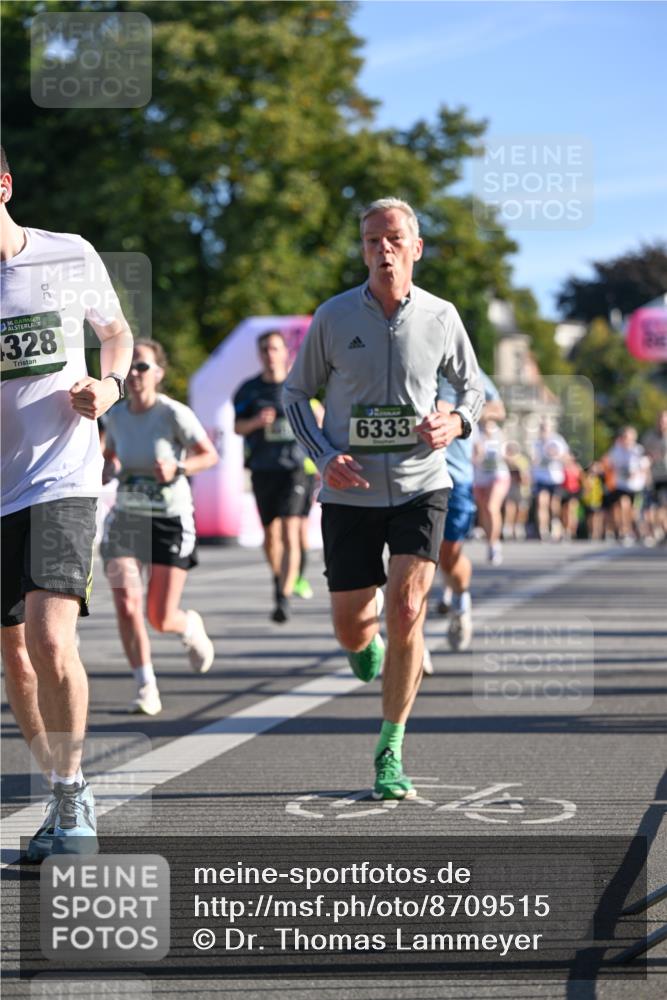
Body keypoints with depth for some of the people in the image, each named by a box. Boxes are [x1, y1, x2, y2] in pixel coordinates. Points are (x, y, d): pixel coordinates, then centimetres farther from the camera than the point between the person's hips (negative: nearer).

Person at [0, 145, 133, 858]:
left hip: (63, 478, -3)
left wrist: (110, 384, -2)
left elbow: (116, 331, 17)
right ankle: (62, 797, 27)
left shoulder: (71, 257, -1)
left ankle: (74, 794, -2)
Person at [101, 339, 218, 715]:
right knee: (127, 606, -15)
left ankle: (191, 626, 35)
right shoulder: (116, 415, 1)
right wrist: (108, 469, -5)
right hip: (126, 518, 3)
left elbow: (210, 455, -5)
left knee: (161, 619, -3)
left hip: (171, 520, -3)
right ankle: (146, 688, -2)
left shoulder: (175, 414, -13)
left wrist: (178, 467, -23)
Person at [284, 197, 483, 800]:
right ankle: (368, 643, 45)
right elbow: (296, 393, 7)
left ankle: (390, 754, -3)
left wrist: (456, 422, -8)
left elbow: (471, 385, 15)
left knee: (406, 609, -16)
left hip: (420, 485, 0)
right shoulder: (334, 317, -2)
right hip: (351, 491, 1)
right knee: (350, 628, 2)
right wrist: (325, 456, -8)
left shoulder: (441, 317, 0)